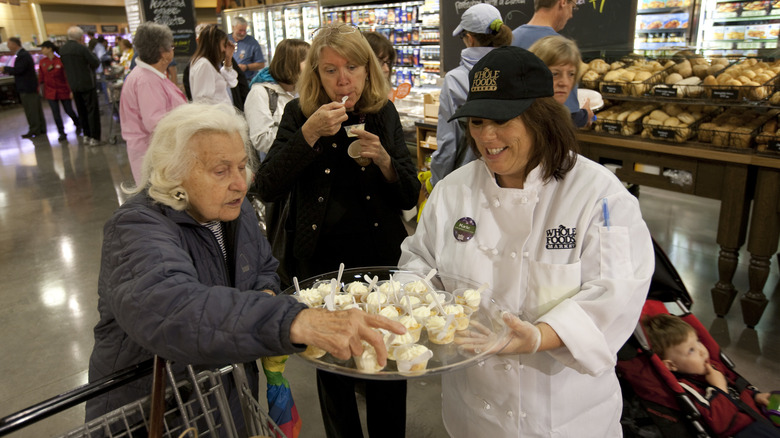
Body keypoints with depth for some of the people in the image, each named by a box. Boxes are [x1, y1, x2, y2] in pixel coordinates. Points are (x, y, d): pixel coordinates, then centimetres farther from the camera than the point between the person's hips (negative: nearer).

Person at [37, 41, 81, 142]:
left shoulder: (61, 61, -11)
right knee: (56, 113, 1)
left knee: (69, 110, 7)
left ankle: (78, 124, 35)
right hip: (50, 91, 3)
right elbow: (41, 77, 8)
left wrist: (71, 90, -12)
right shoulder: (42, 62, 2)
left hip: (63, 90, -3)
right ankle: (62, 133, 10)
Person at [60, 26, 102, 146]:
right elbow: (96, 63, -12)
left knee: (81, 112, 16)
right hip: (87, 84, -6)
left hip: (74, 85, 6)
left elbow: (64, 64, 14)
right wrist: (92, 54, 4)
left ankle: (86, 135, 22)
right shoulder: (82, 48, -17)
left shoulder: (62, 49, 4)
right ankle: (94, 138, 1)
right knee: (92, 111, 1)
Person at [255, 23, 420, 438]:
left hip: (381, 257, 1)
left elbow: (409, 197, 0)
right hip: (320, 259, 0)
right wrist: (308, 134, -23)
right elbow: (266, 189, -14)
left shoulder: (384, 113, 0)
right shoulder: (299, 114, -4)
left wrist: (383, 159, -19)